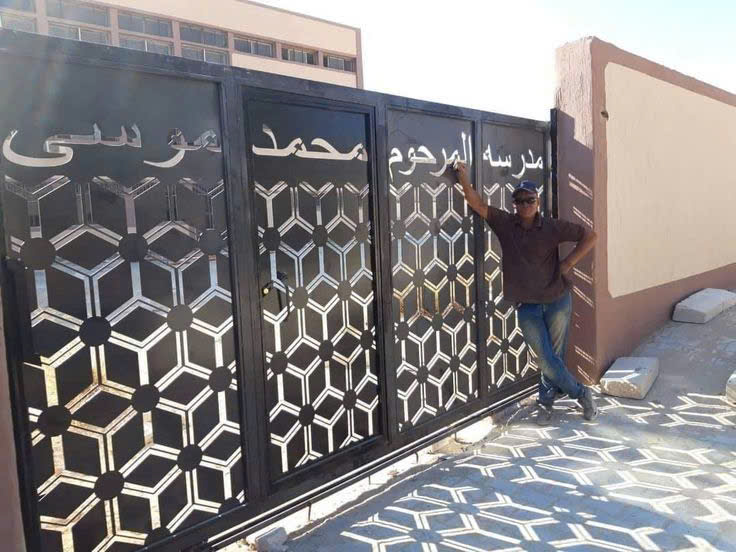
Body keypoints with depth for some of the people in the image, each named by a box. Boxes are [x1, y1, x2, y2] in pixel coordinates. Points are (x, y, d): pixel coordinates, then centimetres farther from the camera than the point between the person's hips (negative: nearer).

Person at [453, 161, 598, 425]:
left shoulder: (553, 227, -5)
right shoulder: (505, 223, -1)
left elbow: (589, 236, 0)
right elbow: (478, 204, -5)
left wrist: (569, 262, -8)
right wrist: (465, 180, -18)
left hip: (557, 301, -1)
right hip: (527, 307, 1)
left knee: (555, 356, 8)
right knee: (546, 359, 3)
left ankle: (545, 403, 27)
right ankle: (581, 393, 24)